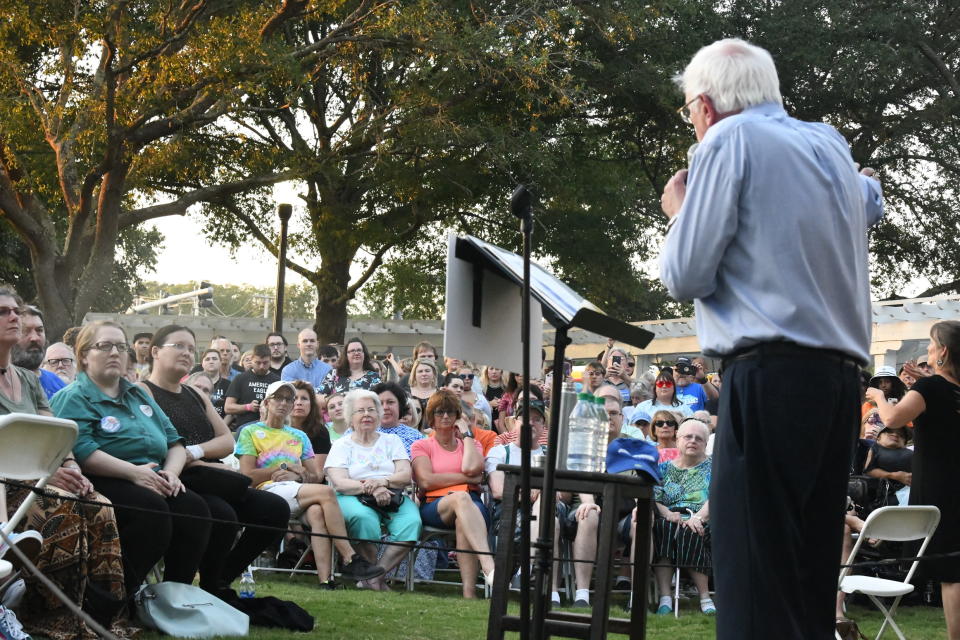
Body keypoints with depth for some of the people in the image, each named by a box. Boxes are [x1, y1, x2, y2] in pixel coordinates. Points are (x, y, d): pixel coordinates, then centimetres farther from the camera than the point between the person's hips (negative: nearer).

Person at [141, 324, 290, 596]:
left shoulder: (197, 397, 25)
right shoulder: (143, 392, 0)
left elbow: (228, 442, 14)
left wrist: (195, 451, -8)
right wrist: (208, 465, -13)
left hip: (207, 485, 8)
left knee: (275, 509, -9)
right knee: (222, 514, -34)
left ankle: (222, 579, 2)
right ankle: (210, 588, -11)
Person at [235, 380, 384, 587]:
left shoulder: (299, 436, 28)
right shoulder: (250, 432, 15)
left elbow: (316, 476, 19)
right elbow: (247, 475, 1)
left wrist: (297, 475, -4)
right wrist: (286, 467, 3)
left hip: (298, 490, 4)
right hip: (268, 491, -4)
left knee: (316, 512, -36)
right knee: (326, 493, -31)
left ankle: (326, 580, -48)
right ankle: (351, 560, -32)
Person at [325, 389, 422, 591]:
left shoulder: (392, 441, 21)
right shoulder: (342, 445, 13)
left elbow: (406, 476, 6)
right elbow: (340, 483, -4)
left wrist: (382, 482, -15)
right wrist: (371, 489, -21)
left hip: (392, 498, 3)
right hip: (354, 498, -2)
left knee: (412, 521, -30)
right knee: (363, 517, -38)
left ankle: (375, 576, -26)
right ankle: (374, 576, -24)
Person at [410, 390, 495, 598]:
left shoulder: (470, 443, 27)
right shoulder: (421, 446, 21)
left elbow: (471, 467, 0)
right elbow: (426, 481, 1)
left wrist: (467, 436, 14)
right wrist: (466, 478, 0)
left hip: (471, 504, 1)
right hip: (434, 506, -1)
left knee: (463, 521, -39)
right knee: (460, 497, -39)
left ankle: (469, 591, -51)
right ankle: (489, 567, -57)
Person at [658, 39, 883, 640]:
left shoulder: (729, 140, -3)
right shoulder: (832, 146, 18)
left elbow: (687, 275, -6)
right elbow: (871, 203, 41)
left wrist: (679, 211, 11)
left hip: (771, 375, -8)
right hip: (842, 378, 8)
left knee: (755, 578, -9)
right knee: (811, 578, 11)